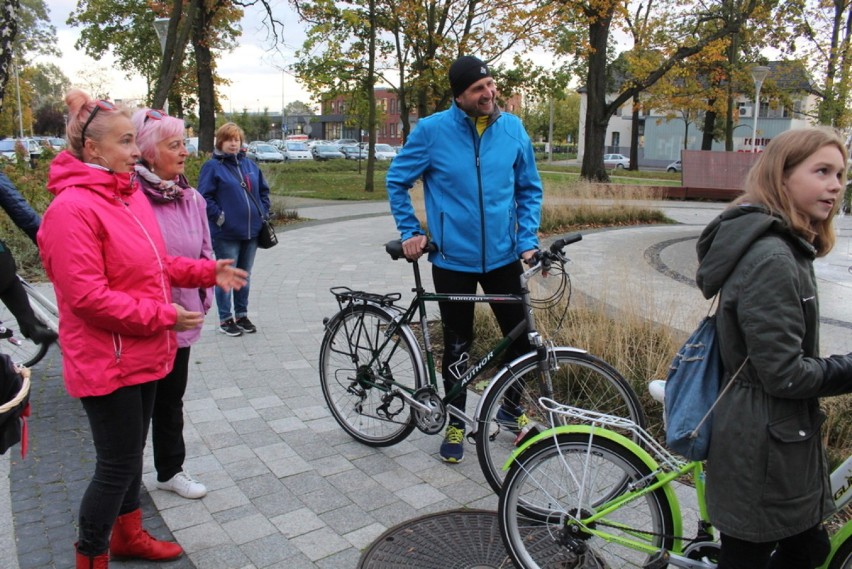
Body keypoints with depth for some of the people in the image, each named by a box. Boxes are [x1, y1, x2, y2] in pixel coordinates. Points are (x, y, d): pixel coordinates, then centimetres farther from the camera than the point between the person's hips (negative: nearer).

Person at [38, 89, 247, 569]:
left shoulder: (130, 195, 7)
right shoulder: (72, 209, -20)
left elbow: (155, 265, 15)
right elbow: (87, 296, -24)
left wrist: (208, 272, 3)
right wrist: (162, 315, -21)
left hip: (143, 352, 9)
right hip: (107, 361, -9)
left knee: (131, 452, 22)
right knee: (118, 465, 3)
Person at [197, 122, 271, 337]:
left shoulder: (249, 165, 12)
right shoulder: (212, 166, -5)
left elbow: (263, 190, 20)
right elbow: (204, 196, -11)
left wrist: (263, 213, 10)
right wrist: (219, 217, -15)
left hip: (251, 231, 6)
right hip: (226, 233, -6)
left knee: (245, 276, 15)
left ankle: (242, 315, 28)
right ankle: (225, 319, 13)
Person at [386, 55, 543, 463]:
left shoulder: (512, 128, -1)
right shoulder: (432, 130, -9)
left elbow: (529, 188, 8)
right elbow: (397, 181, 3)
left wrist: (528, 240, -2)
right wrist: (410, 232, -3)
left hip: (503, 256, 3)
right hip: (453, 259, -2)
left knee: (520, 336, 7)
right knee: (457, 345, 9)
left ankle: (511, 408, 35)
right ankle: (455, 423, 29)